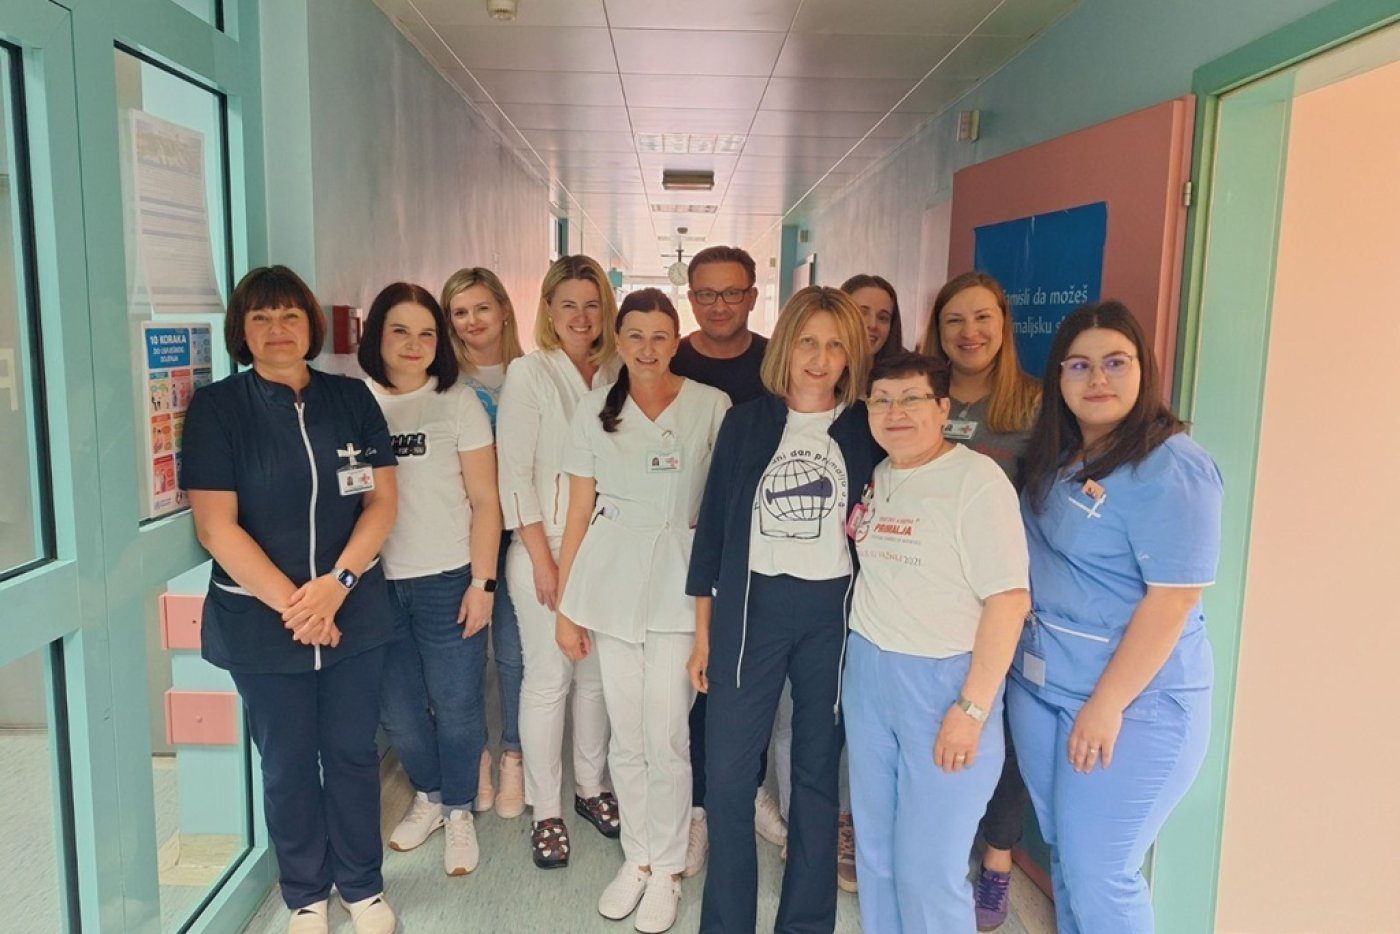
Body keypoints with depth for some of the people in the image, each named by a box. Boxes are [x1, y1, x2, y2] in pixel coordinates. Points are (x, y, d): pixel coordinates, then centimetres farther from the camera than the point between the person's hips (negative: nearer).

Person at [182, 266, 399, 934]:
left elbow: (382, 500, 0)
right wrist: (289, 602, -15)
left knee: (353, 751, 12)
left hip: (354, 614, 2)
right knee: (288, 764, 12)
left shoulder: (351, 399, 3)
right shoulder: (216, 408, -4)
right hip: (261, 621, -2)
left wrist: (337, 583, -13)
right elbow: (216, 526, -10)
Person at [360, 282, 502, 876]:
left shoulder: (458, 403, -4)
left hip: (447, 580, -2)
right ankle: (427, 796, 39)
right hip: (378, 582, 3)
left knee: (456, 705, 7)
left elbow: (485, 500, -3)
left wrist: (482, 583, -8)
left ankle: (459, 812, 29)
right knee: (398, 708, 14)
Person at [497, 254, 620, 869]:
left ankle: (590, 788, 31)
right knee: (549, 677, 2)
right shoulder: (528, 375, -5)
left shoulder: (618, 375, 6)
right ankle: (545, 811, 18)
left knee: (598, 673, 12)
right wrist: (543, 558, -10)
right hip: (544, 547, -4)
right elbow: (514, 473, -8)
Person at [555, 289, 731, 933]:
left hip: (679, 585, -2)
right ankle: (636, 857, 32)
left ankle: (666, 868, 24)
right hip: (610, 581, 3)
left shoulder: (711, 406, -3)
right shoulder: (595, 409, 4)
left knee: (666, 739, 2)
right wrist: (565, 606, 5)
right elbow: (579, 512, 6)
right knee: (626, 737, 12)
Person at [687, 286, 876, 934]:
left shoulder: (865, 430, 2)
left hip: (833, 612, 0)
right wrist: (703, 630, 3)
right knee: (727, 776, 2)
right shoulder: (746, 422, 2)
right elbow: (713, 523, 3)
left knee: (817, 773, 11)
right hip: (750, 607, 0)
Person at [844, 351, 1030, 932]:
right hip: (867, 672, 6)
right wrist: (859, 663, 8)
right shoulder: (874, 478, 7)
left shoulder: (977, 479, -13)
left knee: (928, 867, 3)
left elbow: (1009, 598, -17)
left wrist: (971, 709, -17)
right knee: (874, 850, 16)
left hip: (942, 680, -6)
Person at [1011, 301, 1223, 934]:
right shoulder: (1054, 458, 7)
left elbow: (1172, 600, -21)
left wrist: (1108, 704, -20)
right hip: (1038, 688, 7)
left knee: (1098, 877, 3)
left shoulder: (1170, 469, -17)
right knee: (1062, 856, 19)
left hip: (1131, 701, -7)